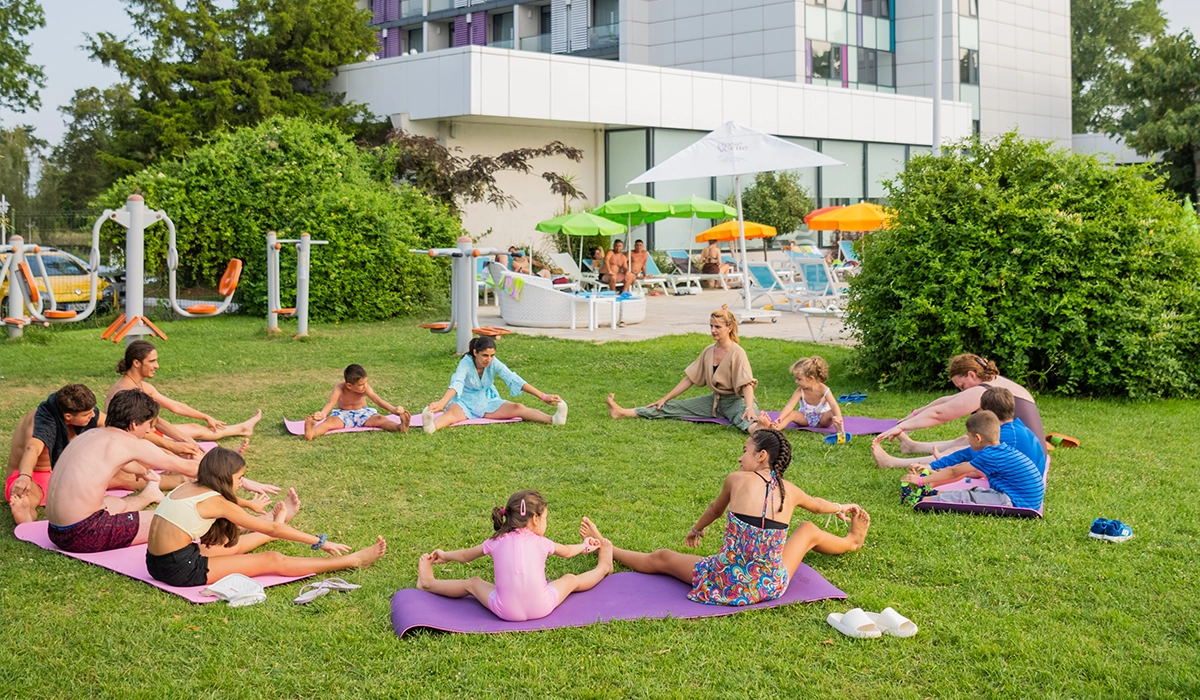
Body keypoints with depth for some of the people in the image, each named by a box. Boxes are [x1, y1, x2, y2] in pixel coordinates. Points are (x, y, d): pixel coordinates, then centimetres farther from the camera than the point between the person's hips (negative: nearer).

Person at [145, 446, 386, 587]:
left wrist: (248, 505, 55)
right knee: (273, 561, -3)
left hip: (159, 563, 8)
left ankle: (276, 521, 61)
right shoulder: (215, 501, -13)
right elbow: (272, 530, -6)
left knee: (233, 545, 30)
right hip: (182, 571, -8)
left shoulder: (189, 488, 9)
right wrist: (320, 542, 1)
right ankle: (353, 561, 2)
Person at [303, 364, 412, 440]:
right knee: (330, 421, -32)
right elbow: (331, 403, -35)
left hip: (362, 413, 2)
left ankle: (400, 427, -51)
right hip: (343, 415, -2)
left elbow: (378, 400, -26)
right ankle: (312, 433, -62)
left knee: (379, 418, -25)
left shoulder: (365, 388, -16)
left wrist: (393, 410, -43)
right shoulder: (340, 388, -21)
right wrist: (322, 414, -57)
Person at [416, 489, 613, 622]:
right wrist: (585, 545, 50)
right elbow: (567, 552, 28)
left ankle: (429, 584, 40)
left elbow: (465, 556, 24)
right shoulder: (541, 543, 6)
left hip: (506, 613, 0)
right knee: (570, 580, 26)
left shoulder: (496, 542, 7)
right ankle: (603, 568, 50)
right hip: (541, 609, 0)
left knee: (473, 583, 27)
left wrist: (445, 555, 44)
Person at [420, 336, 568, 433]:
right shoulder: (466, 363, -22)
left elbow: (514, 380, -19)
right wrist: (442, 402, -59)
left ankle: (553, 419, -40)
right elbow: (456, 384, -39)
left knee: (518, 408, -19)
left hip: (488, 402, 4)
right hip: (466, 402, -4)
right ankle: (432, 426, -72)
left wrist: (543, 397, -28)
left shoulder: (494, 363, -12)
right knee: (452, 412, -39)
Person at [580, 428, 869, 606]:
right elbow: (817, 504, 23)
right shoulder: (789, 491, -1)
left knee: (661, 558, 19)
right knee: (809, 531, 28)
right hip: (771, 588, 3)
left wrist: (696, 530, 36)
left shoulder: (737, 480, -8)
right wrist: (843, 507, 46)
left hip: (728, 586, -3)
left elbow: (715, 510, 14)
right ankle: (852, 542, 55)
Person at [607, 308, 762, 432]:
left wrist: (749, 408, -41)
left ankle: (758, 429, -78)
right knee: (673, 407, -1)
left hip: (735, 400, -7)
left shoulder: (737, 353, -15)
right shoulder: (709, 351, 5)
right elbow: (689, 379, 11)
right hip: (715, 400, 7)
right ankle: (622, 413, -6)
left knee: (742, 418, -43)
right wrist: (665, 399, 10)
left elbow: (747, 384, -24)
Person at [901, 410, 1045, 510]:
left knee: (962, 498, -12)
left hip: (1016, 502, -10)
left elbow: (955, 472, -7)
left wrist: (921, 480, 0)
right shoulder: (1004, 450, 16)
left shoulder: (991, 456, -14)